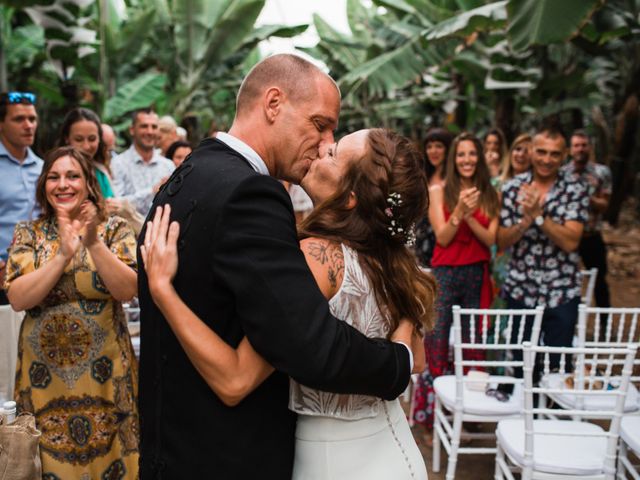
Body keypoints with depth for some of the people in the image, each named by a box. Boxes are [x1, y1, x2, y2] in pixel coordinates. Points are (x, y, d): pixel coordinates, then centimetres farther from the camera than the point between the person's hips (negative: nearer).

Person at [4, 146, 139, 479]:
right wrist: (64, 254, -20)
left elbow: (127, 291, -12)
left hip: (104, 373, -1)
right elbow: (17, 298, -10)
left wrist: (94, 243, -22)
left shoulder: (114, 229, -1)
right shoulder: (28, 233, 3)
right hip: (44, 374, 1)